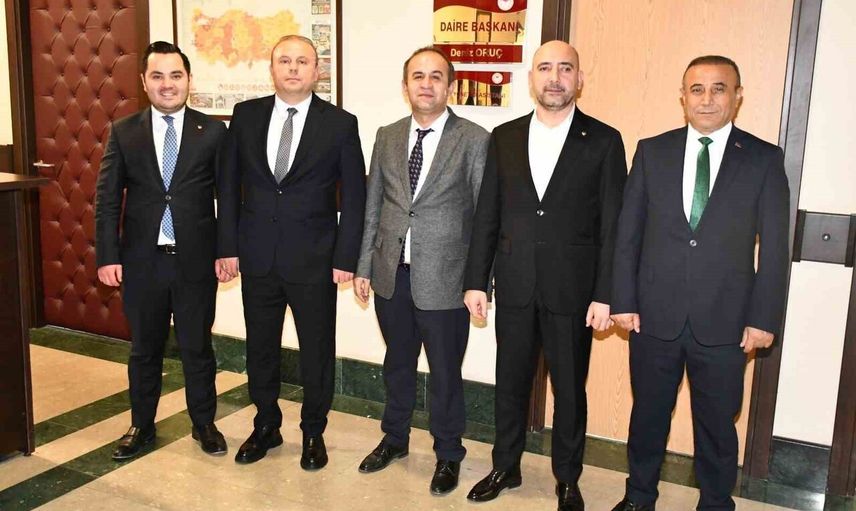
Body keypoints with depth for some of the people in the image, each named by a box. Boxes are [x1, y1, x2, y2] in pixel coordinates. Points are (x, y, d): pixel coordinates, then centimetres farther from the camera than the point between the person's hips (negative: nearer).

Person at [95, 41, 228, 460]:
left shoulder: (212, 131, -1)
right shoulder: (123, 132, 2)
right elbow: (107, 200, 3)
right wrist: (108, 257, -3)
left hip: (196, 260, -1)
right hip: (142, 261, 2)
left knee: (197, 347, 10)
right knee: (144, 349, 15)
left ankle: (204, 423, 29)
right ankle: (141, 426, 32)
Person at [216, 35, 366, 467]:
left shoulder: (340, 124, -4)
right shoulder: (245, 115, 3)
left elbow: (353, 197, -3)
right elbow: (230, 186, 7)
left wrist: (346, 258, -7)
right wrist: (228, 246, 1)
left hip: (314, 259, -2)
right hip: (257, 256, 3)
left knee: (317, 350, 9)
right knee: (260, 347, 14)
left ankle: (313, 432, 28)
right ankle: (266, 426, 34)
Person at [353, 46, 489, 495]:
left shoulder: (474, 140, -7)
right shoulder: (387, 137, 7)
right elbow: (372, 205, 10)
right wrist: (363, 266, 9)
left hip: (443, 280, -4)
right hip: (392, 274, 4)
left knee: (445, 373, 9)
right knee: (397, 364, 20)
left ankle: (448, 455, 30)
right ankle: (394, 439, 42)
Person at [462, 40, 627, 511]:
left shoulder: (603, 141, -4)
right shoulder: (504, 137, 5)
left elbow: (612, 225, -5)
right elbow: (486, 215, 5)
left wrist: (605, 295, -9)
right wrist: (476, 280, 2)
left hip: (571, 289, -2)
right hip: (514, 286, 3)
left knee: (569, 389, 11)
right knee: (510, 382, 15)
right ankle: (505, 467, 34)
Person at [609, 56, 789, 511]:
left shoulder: (764, 159, -1)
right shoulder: (651, 151, 2)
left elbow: (774, 248, -1)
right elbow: (628, 233, 3)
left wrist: (764, 318, -5)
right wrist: (623, 300, -1)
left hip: (724, 321, -1)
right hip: (655, 315, 1)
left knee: (717, 423, 12)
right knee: (648, 413, 15)